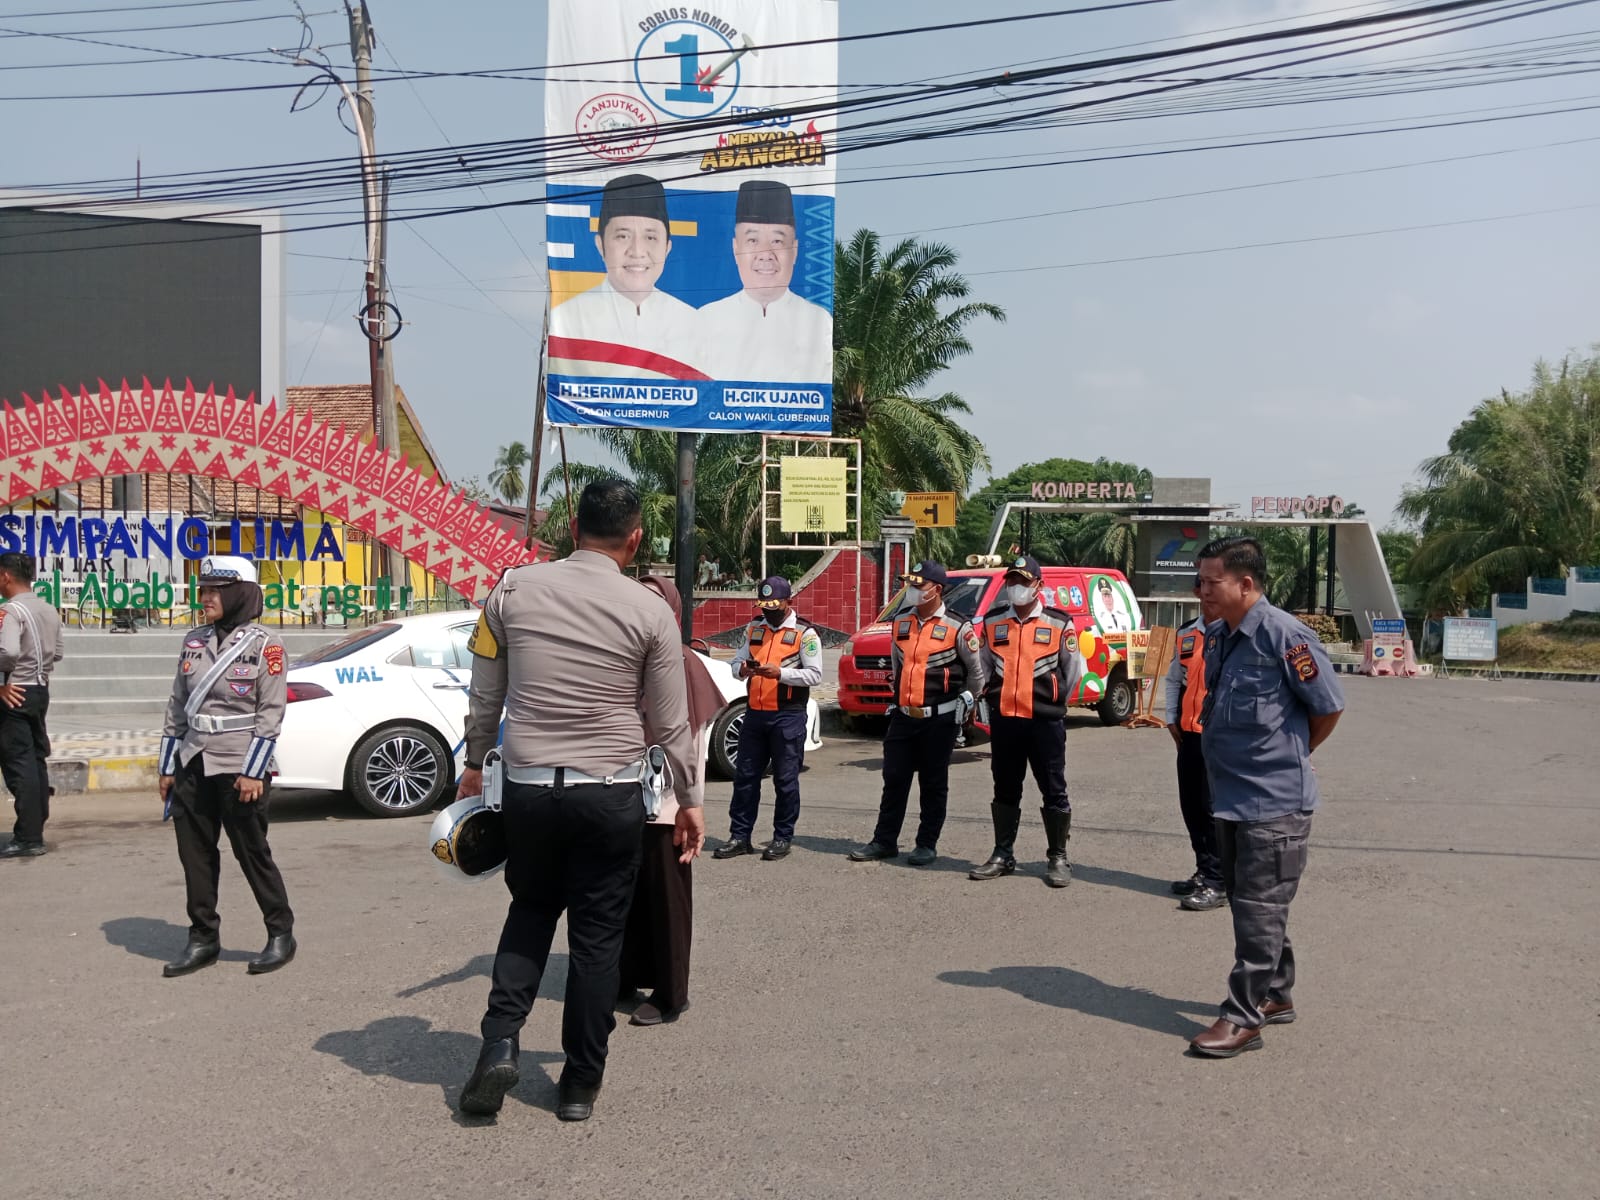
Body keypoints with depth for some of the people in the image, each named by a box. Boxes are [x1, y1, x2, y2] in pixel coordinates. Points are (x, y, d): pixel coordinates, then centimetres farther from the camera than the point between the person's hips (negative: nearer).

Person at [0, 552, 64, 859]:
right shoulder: (49, 609, 10)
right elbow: (57, 652, 17)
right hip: (40, 691, 8)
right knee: (36, 759, 13)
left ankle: (28, 838, -2)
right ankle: (36, 829, 19)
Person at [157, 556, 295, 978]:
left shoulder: (263, 644, -7)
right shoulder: (194, 642, 10)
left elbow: (271, 711, -11)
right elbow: (177, 706, 13)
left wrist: (253, 771, -15)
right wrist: (168, 767, 11)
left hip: (239, 767, -6)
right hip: (193, 765, 6)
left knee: (252, 853, 1)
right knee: (195, 855, 8)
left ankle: (281, 934, 14)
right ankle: (203, 939, 20)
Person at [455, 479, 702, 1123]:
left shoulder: (511, 591, -2)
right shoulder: (650, 611, -6)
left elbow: (485, 696, 7)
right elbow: (671, 724, 0)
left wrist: (475, 764, 23)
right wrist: (688, 801, 12)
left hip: (526, 787, 2)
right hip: (610, 795, -2)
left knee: (530, 912, 24)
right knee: (597, 935, 11)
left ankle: (499, 1042, 9)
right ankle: (580, 1085, 20)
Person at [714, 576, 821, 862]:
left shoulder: (805, 634, -4)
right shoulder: (753, 629, 13)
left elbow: (815, 675, -9)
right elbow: (737, 663, 14)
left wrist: (780, 672, -21)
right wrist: (742, 669, -10)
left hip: (788, 716, -5)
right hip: (755, 713, 5)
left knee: (785, 779, 1)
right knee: (745, 776, 8)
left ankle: (782, 838, 11)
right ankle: (740, 836, 15)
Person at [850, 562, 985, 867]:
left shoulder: (957, 628, -8)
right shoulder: (900, 624, 8)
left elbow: (976, 671, 1)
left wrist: (964, 702, 4)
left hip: (939, 720, -5)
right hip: (902, 717, 5)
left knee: (933, 784, 6)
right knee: (894, 780, 8)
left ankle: (927, 845, 15)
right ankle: (884, 841, 17)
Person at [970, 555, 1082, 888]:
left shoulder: (1059, 624, -2)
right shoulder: (992, 622, 7)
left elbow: (1074, 669, 5)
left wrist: (1055, 703, 8)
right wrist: (991, 700, 11)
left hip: (1045, 722, -3)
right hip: (1003, 720, 3)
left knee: (1053, 791, 2)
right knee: (1005, 790, 11)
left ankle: (1057, 858, 11)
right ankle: (1002, 855, 21)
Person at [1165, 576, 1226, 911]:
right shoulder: (1186, 634, 11)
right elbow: (1174, 680, 21)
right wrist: (1172, 721, 14)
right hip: (1189, 735, 7)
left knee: (1214, 808, -3)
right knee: (1191, 807, 13)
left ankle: (1217, 883, 7)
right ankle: (1204, 872, 28)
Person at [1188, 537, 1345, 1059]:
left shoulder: (1284, 634, -17)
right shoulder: (1217, 637, 7)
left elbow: (1329, 706, -9)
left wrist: (1291, 756, 4)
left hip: (1274, 801, -9)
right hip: (1230, 795, 9)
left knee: (1259, 909, -2)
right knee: (1246, 901, 17)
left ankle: (1244, 1016, 5)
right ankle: (1276, 996, 32)